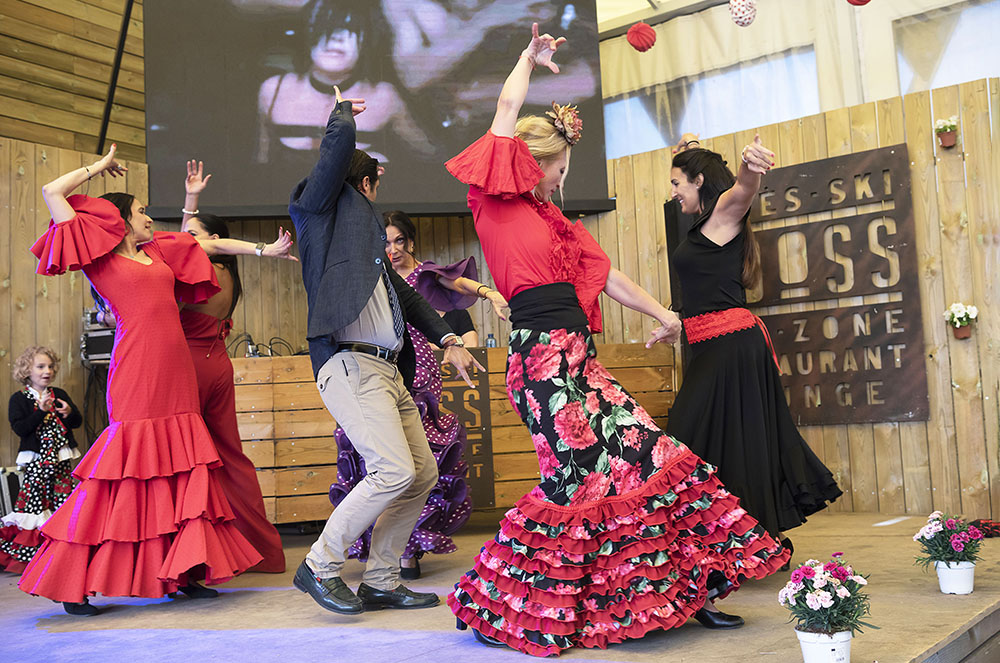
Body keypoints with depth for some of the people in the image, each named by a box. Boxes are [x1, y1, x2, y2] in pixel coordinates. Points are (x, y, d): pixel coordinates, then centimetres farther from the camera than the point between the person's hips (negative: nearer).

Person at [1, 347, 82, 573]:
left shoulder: (59, 395, 11)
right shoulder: (19, 399, -1)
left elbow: (78, 421, 13)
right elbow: (19, 428, -13)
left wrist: (69, 413, -8)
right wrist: (41, 411, -20)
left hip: (61, 459, 4)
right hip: (36, 460, -4)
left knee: (63, 500, 5)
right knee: (33, 501, -6)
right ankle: (27, 548, 3)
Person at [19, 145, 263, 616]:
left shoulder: (157, 252, 21)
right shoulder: (99, 255, 4)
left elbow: (196, 243, 35)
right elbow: (52, 193, 2)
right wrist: (98, 167, 13)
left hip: (176, 376, 7)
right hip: (136, 374, -7)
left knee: (182, 472, 4)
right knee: (123, 476, -6)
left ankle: (183, 573, 10)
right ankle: (73, 582, 4)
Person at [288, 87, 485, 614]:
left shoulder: (365, 235, 26)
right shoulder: (321, 210, 2)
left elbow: (404, 295, 31)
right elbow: (339, 139, -10)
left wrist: (447, 340, 22)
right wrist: (344, 110, 11)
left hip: (387, 369, 9)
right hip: (349, 363, -9)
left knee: (423, 474, 7)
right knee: (395, 470, -19)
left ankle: (380, 582, 17)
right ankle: (320, 566, -2)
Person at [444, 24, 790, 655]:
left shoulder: (554, 221, 23)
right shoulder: (495, 201, 2)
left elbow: (604, 273, 20)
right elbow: (509, 106, 7)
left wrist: (662, 313, 11)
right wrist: (529, 58, 23)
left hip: (578, 356, 8)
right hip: (542, 356, -8)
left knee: (644, 454, 1)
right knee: (583, 474, -10)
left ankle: (677, 593, 9)